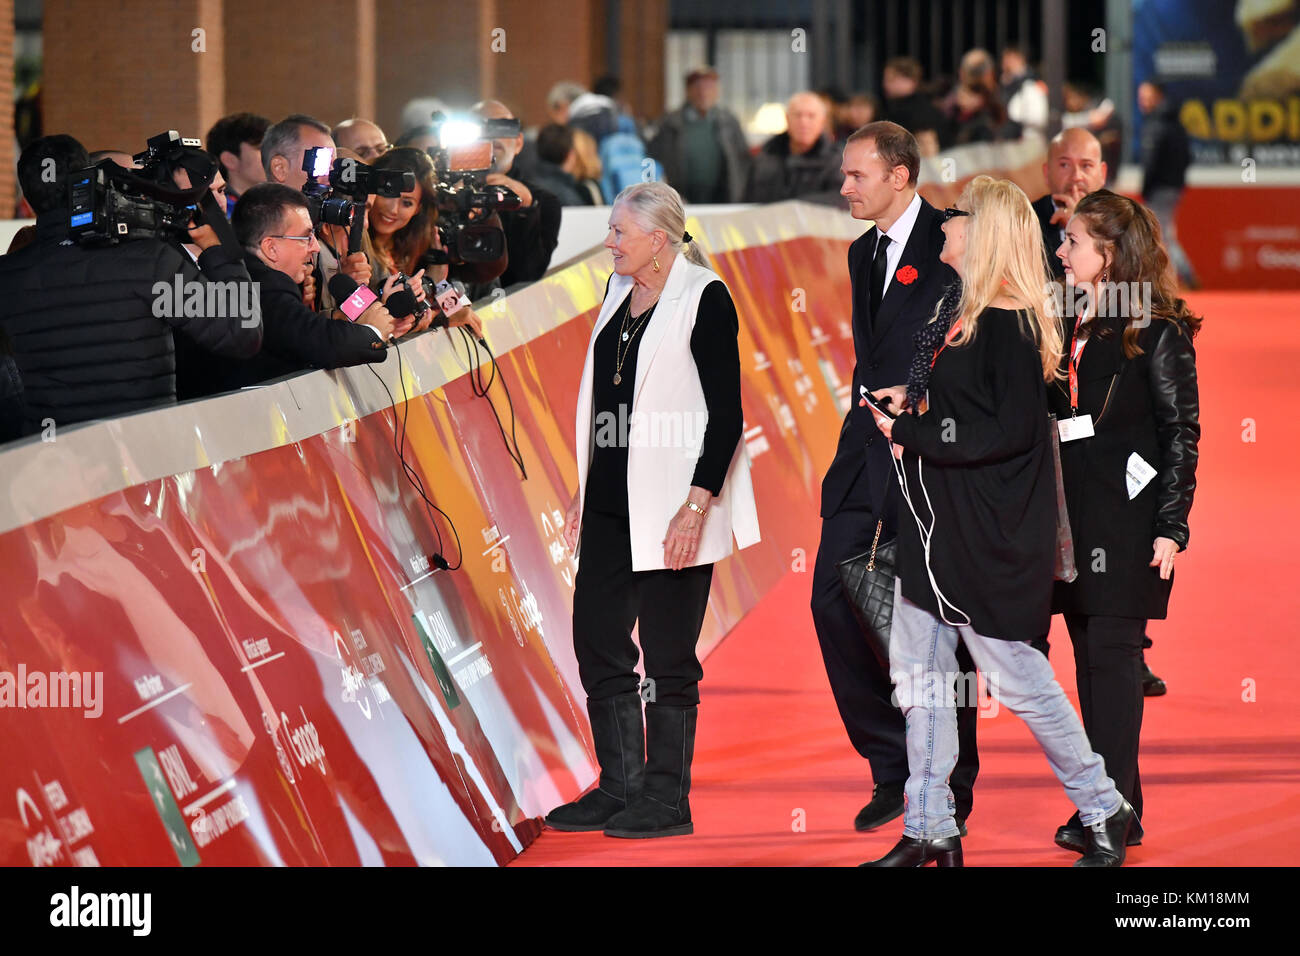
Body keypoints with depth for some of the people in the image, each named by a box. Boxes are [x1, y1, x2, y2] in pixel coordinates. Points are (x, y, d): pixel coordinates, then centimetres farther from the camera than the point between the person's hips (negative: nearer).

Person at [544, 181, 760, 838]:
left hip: (672, 504, -8)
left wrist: (697, 505, -19)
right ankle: (619, 789, 18)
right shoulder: (619, 291, 12)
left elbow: (726, 413, -13)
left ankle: (667, 800, 6)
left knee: (667, 650, -2)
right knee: (597, 640, 8)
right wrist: (584, 488, 19)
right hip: (611, 500, 8)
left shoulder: (704, 298, -10)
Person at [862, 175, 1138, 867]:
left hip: (988, 535, -9)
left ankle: (1104, 811, 14)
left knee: (1012, 676, -2)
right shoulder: (958, 312, 11)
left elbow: (1008, 431, -23)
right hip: (933, 522, 9)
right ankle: (930, 831, 16)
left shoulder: (1010, 324, -17)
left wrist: (910, 434, -18)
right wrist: (913, 400, 5)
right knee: (918, 672, 9)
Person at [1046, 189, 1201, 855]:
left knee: (1113, 652, -7)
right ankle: (1118, 802, 13)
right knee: (1089, 656, 7)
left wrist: (1171, 525, -13)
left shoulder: (1158, 330, -7)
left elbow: (1181, 430, -8)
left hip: (1127, 511, -7)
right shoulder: (1065, 325, 13)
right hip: (1070, 511, 7)